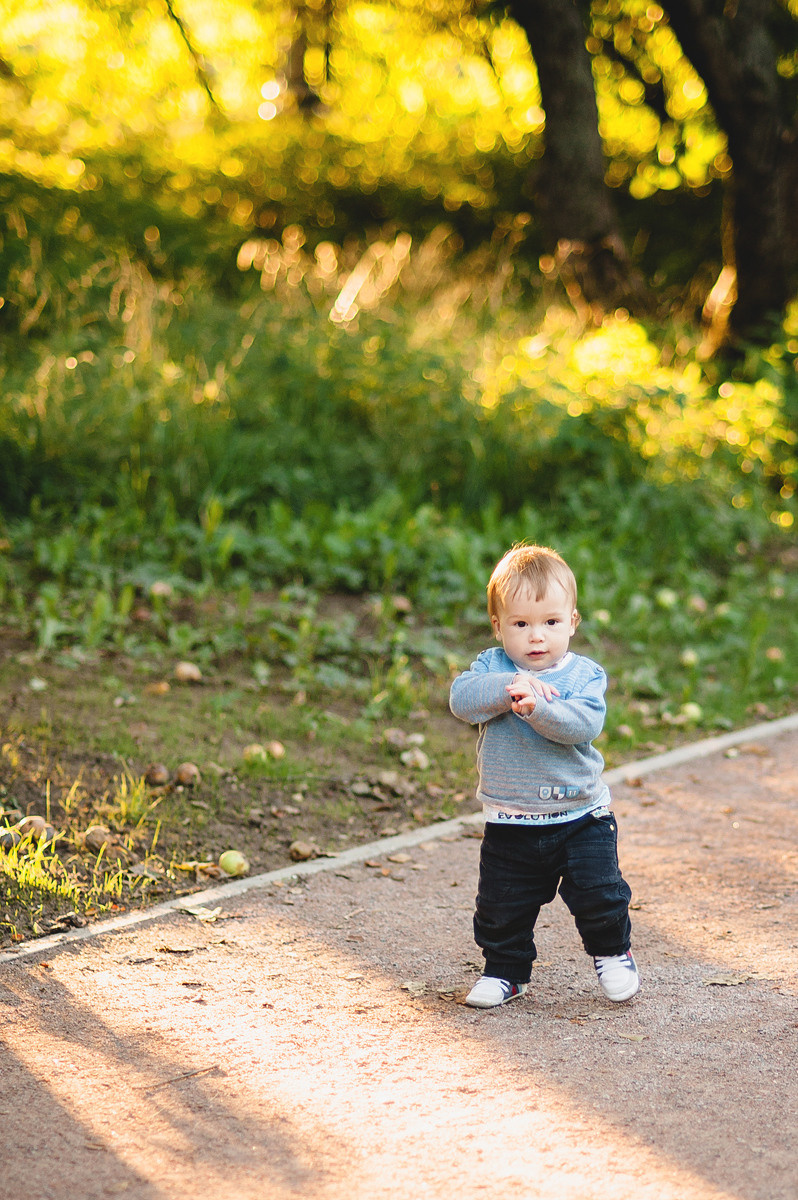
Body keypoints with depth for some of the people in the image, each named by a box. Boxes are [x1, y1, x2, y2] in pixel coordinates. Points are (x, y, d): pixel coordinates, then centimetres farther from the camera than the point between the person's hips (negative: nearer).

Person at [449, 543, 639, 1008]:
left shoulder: (584, 674, -8)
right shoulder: (492, 667, -2)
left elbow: (583, 725, -24)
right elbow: (461, 699, -20)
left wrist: (538, 707, -40)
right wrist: (507, 688, -35)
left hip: (580, 815, -2)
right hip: (510, 824, 2)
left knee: (599, 894, -1)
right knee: (501, 904, 8)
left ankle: (612, 953, 26)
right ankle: (506, 970, 29)